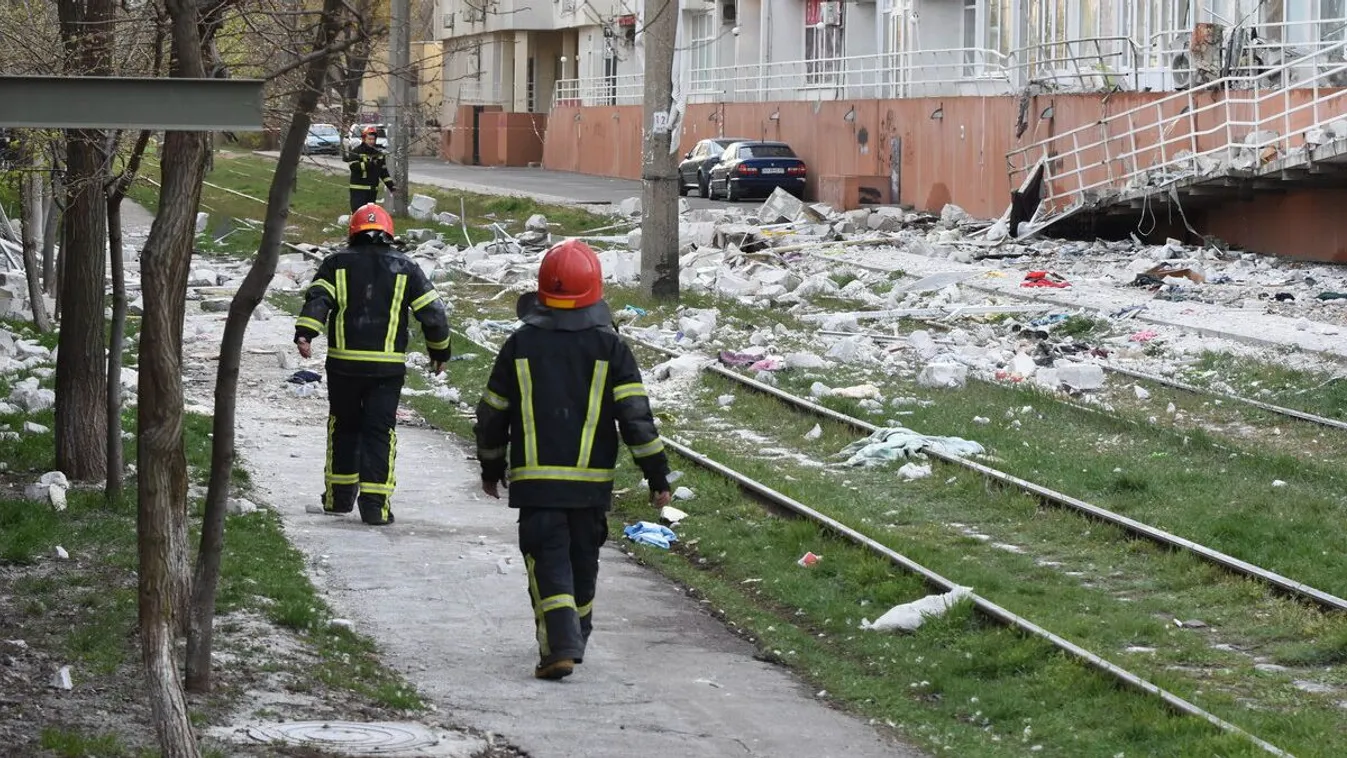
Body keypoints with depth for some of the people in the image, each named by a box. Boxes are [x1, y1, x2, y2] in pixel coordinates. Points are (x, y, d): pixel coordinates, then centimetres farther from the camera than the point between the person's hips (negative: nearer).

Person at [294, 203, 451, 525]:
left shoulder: (337, 263, 7)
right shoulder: (405, 268, 7)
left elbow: (318, 300, -9)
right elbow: (432, 312, 8)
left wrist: (304, 334, -20)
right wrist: (439, 351, 20)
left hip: (344, 363, 1)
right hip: (388, 366, -1)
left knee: (344, 426, 17)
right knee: (380, 432, 1)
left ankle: (339, 496, 21)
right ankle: (375, 504, -8)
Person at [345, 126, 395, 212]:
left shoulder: (378, 153, 13)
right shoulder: (356, 152, -6)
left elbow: (383, 171, 16)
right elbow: (353, 166, -20)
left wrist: (390, 185, 8)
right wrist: (369, 165, -29)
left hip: (373, 189, 6)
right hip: (358, 189, -6)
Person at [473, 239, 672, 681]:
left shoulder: (520, 346, 1)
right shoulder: (609, 348, -1)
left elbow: (491, 416, 7)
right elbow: (636, 416, -5)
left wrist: (491, 467, 22)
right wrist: (657, 474, 2)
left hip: (534, 480, -1)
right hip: (592, 479, 1)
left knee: (547, 560, -4)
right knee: (582, 561, 17)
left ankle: (559, 647, -20)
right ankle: (575, 639, 31)